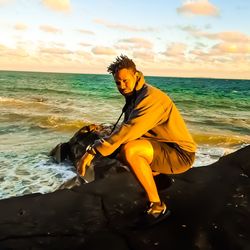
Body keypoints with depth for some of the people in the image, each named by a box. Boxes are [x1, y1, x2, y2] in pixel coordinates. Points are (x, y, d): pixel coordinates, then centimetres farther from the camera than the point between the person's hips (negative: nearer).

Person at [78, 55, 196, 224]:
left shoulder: (151, 97, -21)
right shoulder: (134, 97, 9)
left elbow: (128, 131, -33)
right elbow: (127, 130, 13)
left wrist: (93, 151, -31)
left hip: (180, 154, -9)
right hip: (164, 148, 10)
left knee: (130, 150, -32)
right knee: (120, 150, 11)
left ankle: (157, 206, -19)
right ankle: (159, 176, 17)